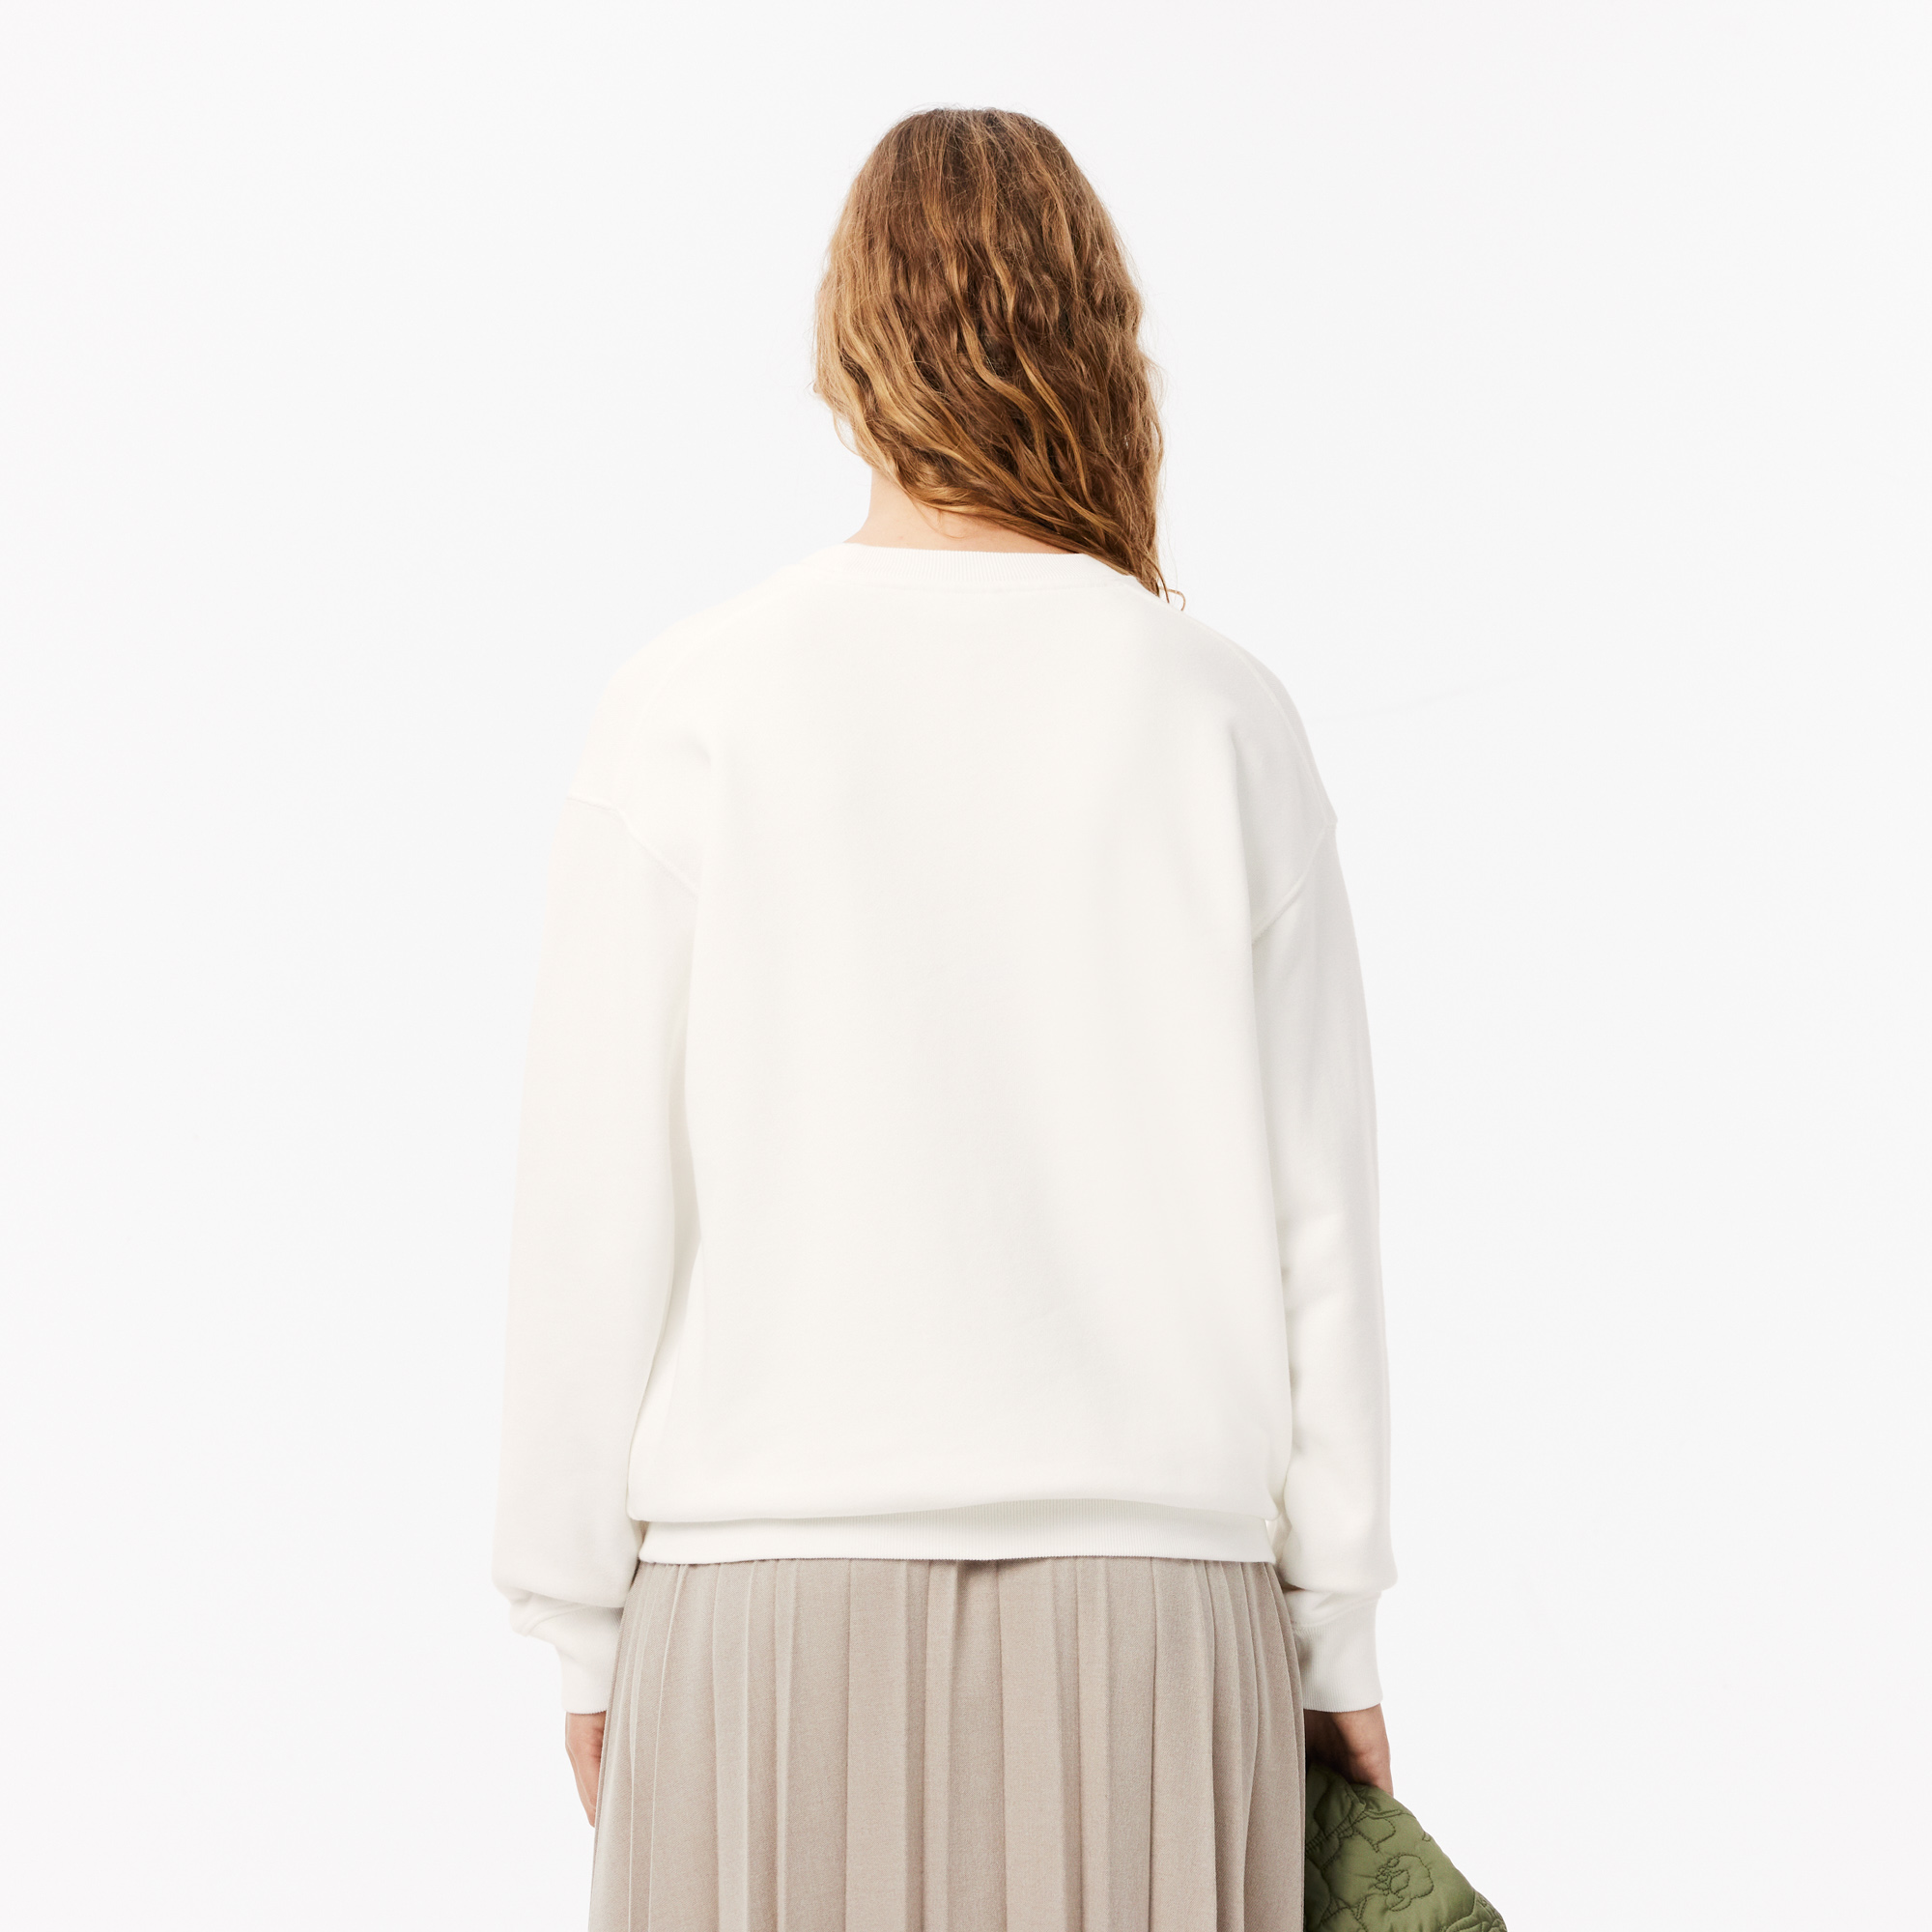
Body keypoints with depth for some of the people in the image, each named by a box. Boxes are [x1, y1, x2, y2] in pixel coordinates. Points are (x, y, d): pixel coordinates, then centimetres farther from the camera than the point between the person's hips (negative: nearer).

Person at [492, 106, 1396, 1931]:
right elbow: (1313, 1213, 1)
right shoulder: (1221, 719, 0)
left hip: (780, 1594, -1)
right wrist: (1334, 1636, 9)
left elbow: (599, 1205, -3)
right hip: (1147, 1607, 1)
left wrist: (585, 1624, 7)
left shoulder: (693, 709, -3)